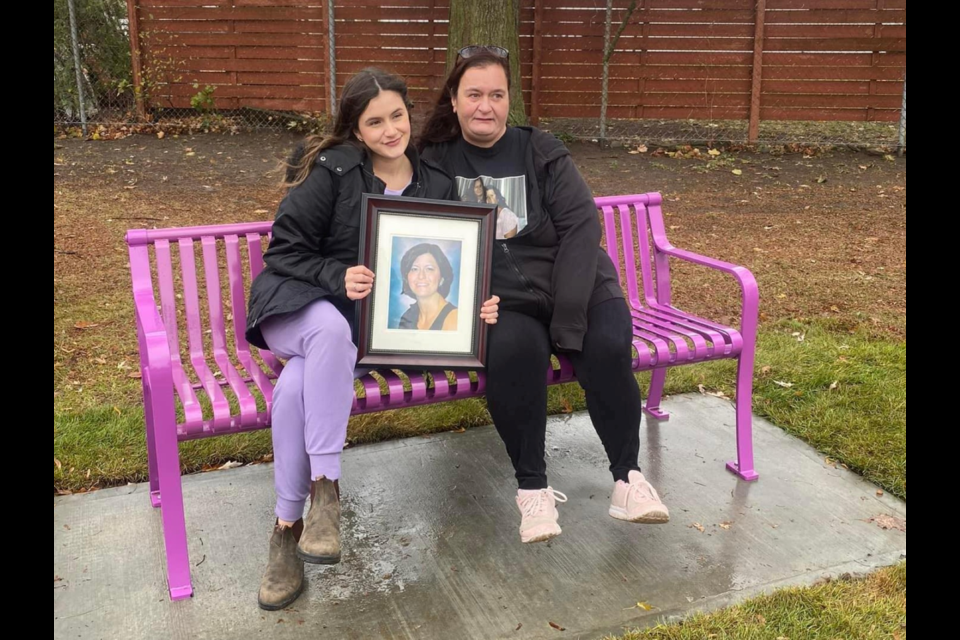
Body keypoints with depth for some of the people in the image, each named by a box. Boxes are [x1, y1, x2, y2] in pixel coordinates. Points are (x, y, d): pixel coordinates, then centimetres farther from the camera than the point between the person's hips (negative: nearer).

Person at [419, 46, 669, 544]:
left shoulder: (542, 153, 4)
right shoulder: (435, 162, 6)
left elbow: (582, 227, -6)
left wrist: (569, 319, -19)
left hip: (574, 286, 1)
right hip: (499, 301, -1)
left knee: (608, 346, -27)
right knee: (513, 348, -33)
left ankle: (627, 476, -5)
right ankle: (531, 485, -14)